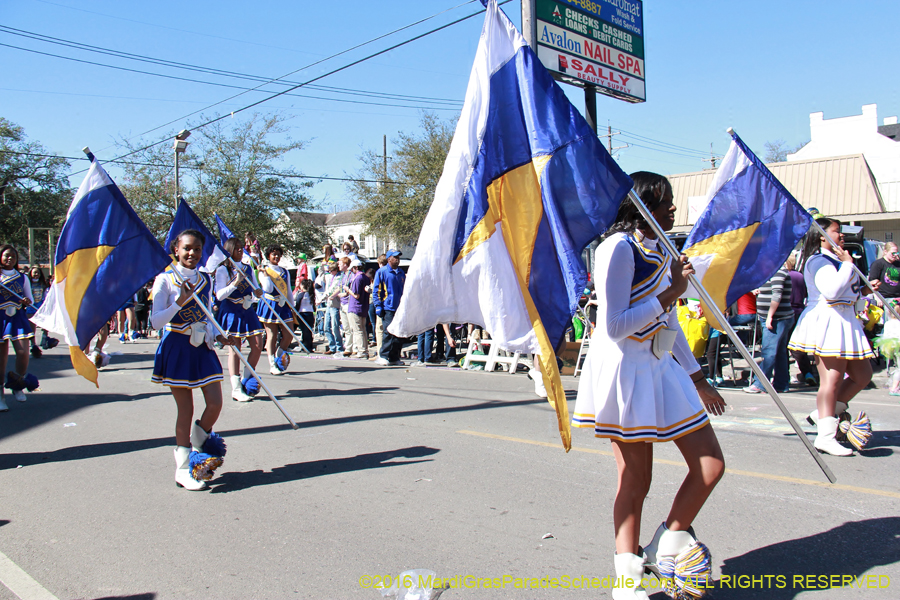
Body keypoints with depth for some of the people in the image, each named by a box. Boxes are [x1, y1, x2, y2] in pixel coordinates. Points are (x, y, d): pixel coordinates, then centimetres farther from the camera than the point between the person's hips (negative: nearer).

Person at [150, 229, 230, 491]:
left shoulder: (206, 280, 8)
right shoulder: (165, 280, -7)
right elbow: (156, 322, -14)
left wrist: (218, 336, 2)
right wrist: (179, 302, -25)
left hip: (202, 347, 5)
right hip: (177, 349, -4)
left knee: (215, 404, -1)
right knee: (186, 410, 0)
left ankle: (197, 451, 24)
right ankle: (183, 469, 14)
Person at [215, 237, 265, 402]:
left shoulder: (247, 268, 12)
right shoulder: (223, 270, -5)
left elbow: (254, 288, 20)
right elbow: (219, 295, -12)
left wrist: (258, 291, -4)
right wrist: (235, 283, -24)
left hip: (248, 311, 6)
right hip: (231, 312, -5)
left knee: (258, 346, 0)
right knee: (234, 350, -2)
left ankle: (247, 381, 18)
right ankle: (236, 389, 4)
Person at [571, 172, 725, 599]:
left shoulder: (660, 250, 15)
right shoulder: (618, 248, -12)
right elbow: (614, 326, -20)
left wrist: (696, 378, 23)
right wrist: (670, 294, -17)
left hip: (661, 368, 8)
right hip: (625, 369, -8)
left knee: (711, 465, 4)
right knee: (635, 481, 1)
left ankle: (666, 548, 23)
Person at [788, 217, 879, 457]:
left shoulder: (835, 260, 21)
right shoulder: (819, 260, -10)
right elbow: (832, 290, -26)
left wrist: (864, 288, 15)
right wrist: (847, 264, -16)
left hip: (844, 322, 10)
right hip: (827, 321, -10)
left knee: (862, 374, 13)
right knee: (832, 378, -12)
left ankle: (823, 414, 15)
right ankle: (825, 436, -11)